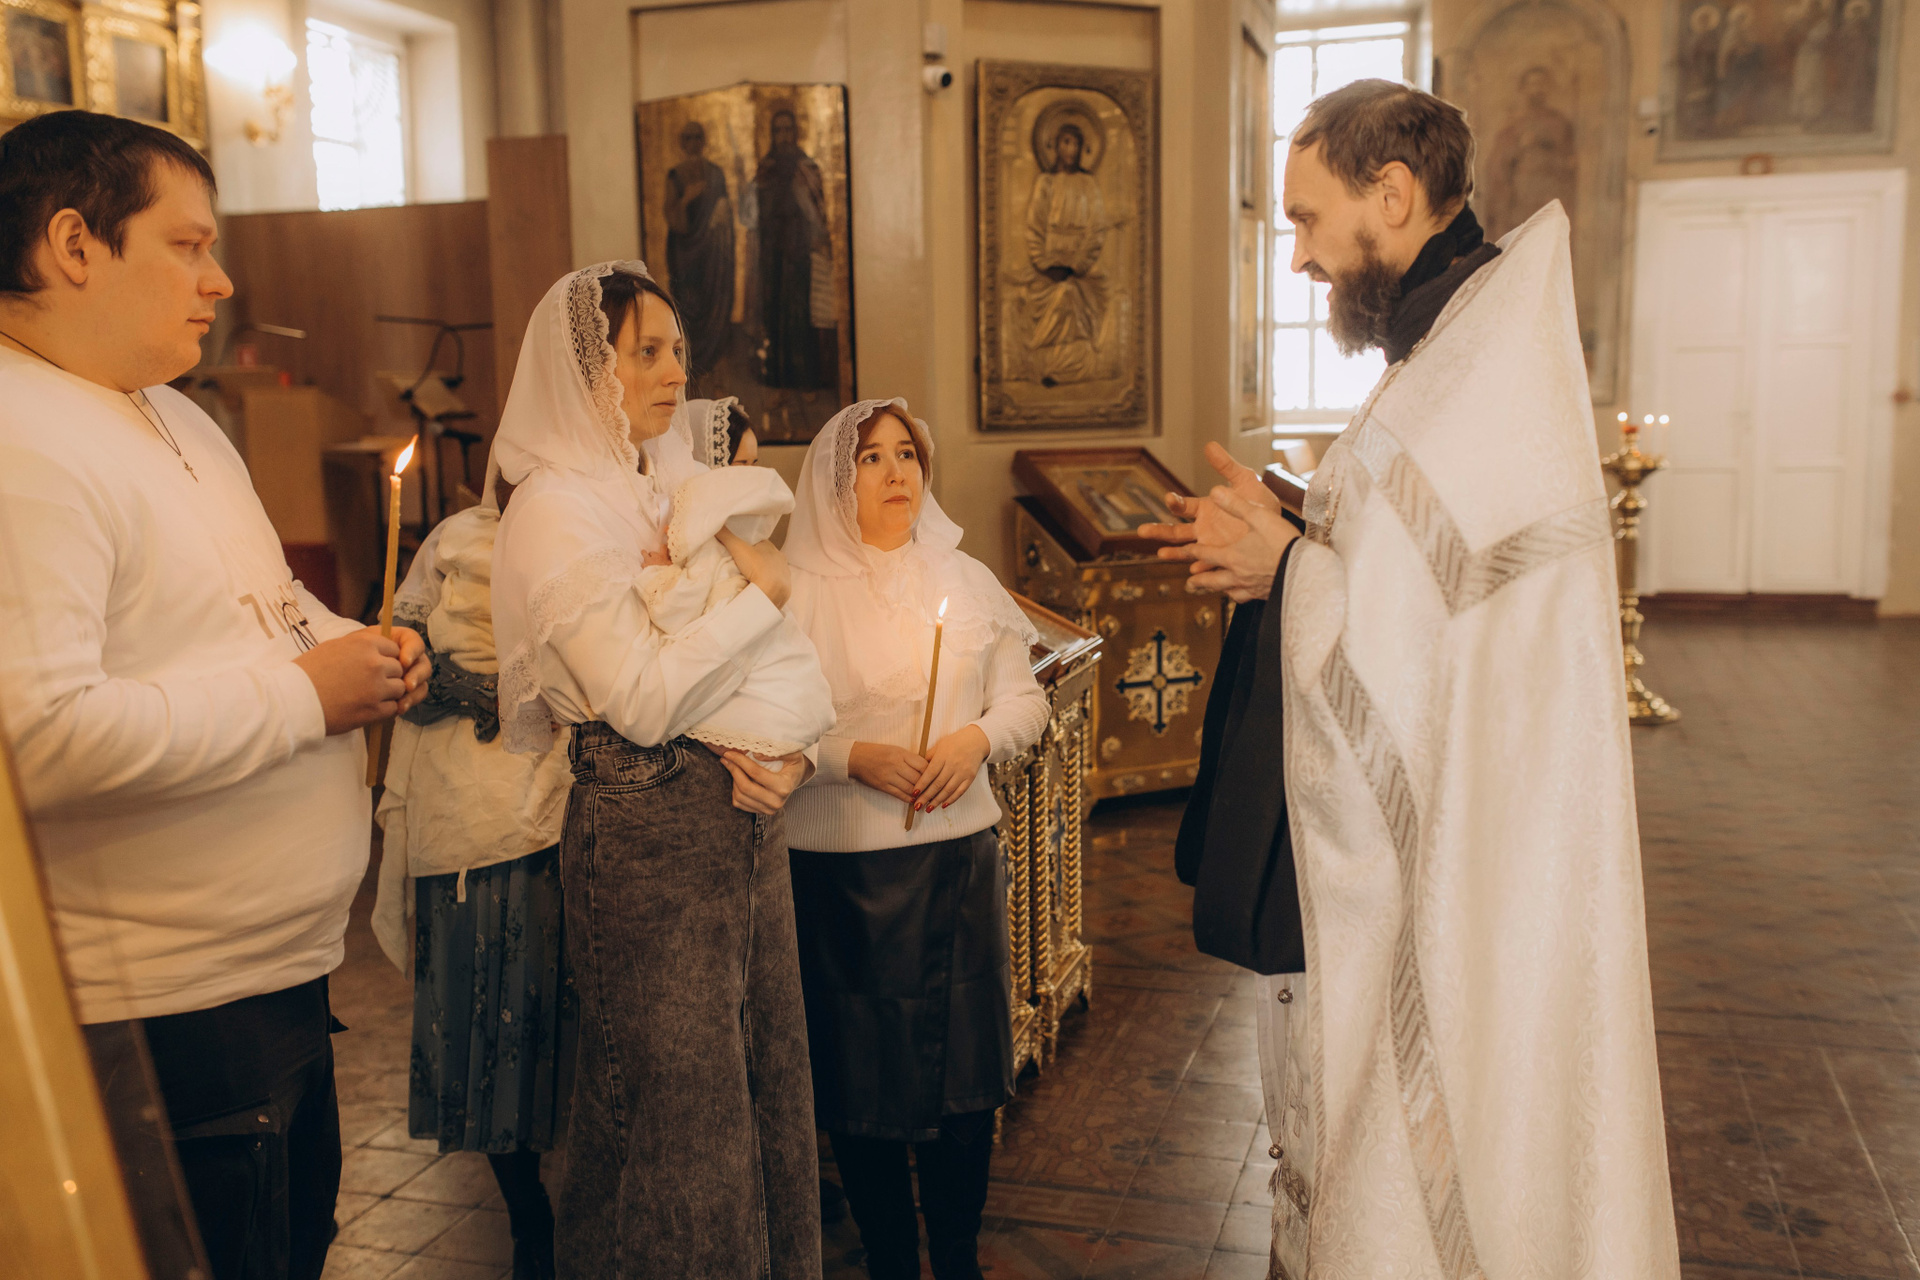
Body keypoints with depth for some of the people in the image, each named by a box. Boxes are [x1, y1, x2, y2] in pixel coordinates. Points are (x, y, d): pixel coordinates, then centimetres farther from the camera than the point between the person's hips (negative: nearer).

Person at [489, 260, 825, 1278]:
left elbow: (777, 662, 14)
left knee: (765, 1081, 17)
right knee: (674, 1109, 6)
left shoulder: (679, 480, 12)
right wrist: (766, 592, -13)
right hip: (648, 823, -8)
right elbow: (643, 697, -23)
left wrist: (789, 752, -5)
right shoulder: (554, 508, -13)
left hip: (742, 811, 8)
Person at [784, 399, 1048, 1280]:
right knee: (864, 1075, 7)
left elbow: (1024, 699, 11)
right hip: (841, 868, -3)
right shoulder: (797, 589, -4)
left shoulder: (963, 577, 7)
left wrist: (979, 736, -8)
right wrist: (856, 757, -19)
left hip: (960, 855, 3)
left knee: (965, 1066, 10)